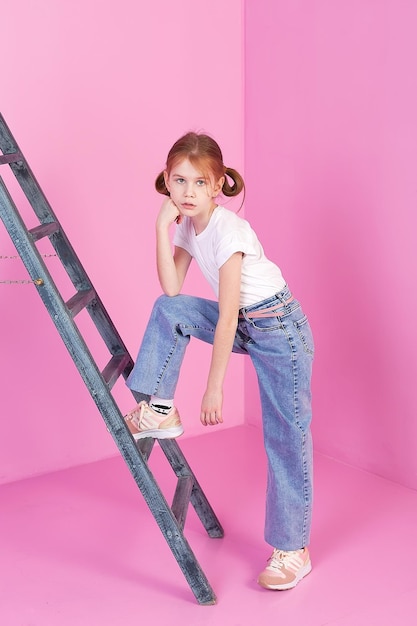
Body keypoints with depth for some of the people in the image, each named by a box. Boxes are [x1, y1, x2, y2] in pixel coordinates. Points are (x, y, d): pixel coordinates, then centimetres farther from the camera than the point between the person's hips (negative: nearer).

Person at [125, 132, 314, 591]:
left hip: (279, 328, -7)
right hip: (241, 323, 7)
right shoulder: (187, 225, 0)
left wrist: (214, 387, -22)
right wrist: (162, 227, -13)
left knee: (286, 437, -2)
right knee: (168, 310, -13)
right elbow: (172, 290, -9)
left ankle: (293, 550, 10)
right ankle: (158, 411, -2)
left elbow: (227, 318, -25)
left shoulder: (228, 230, -24)